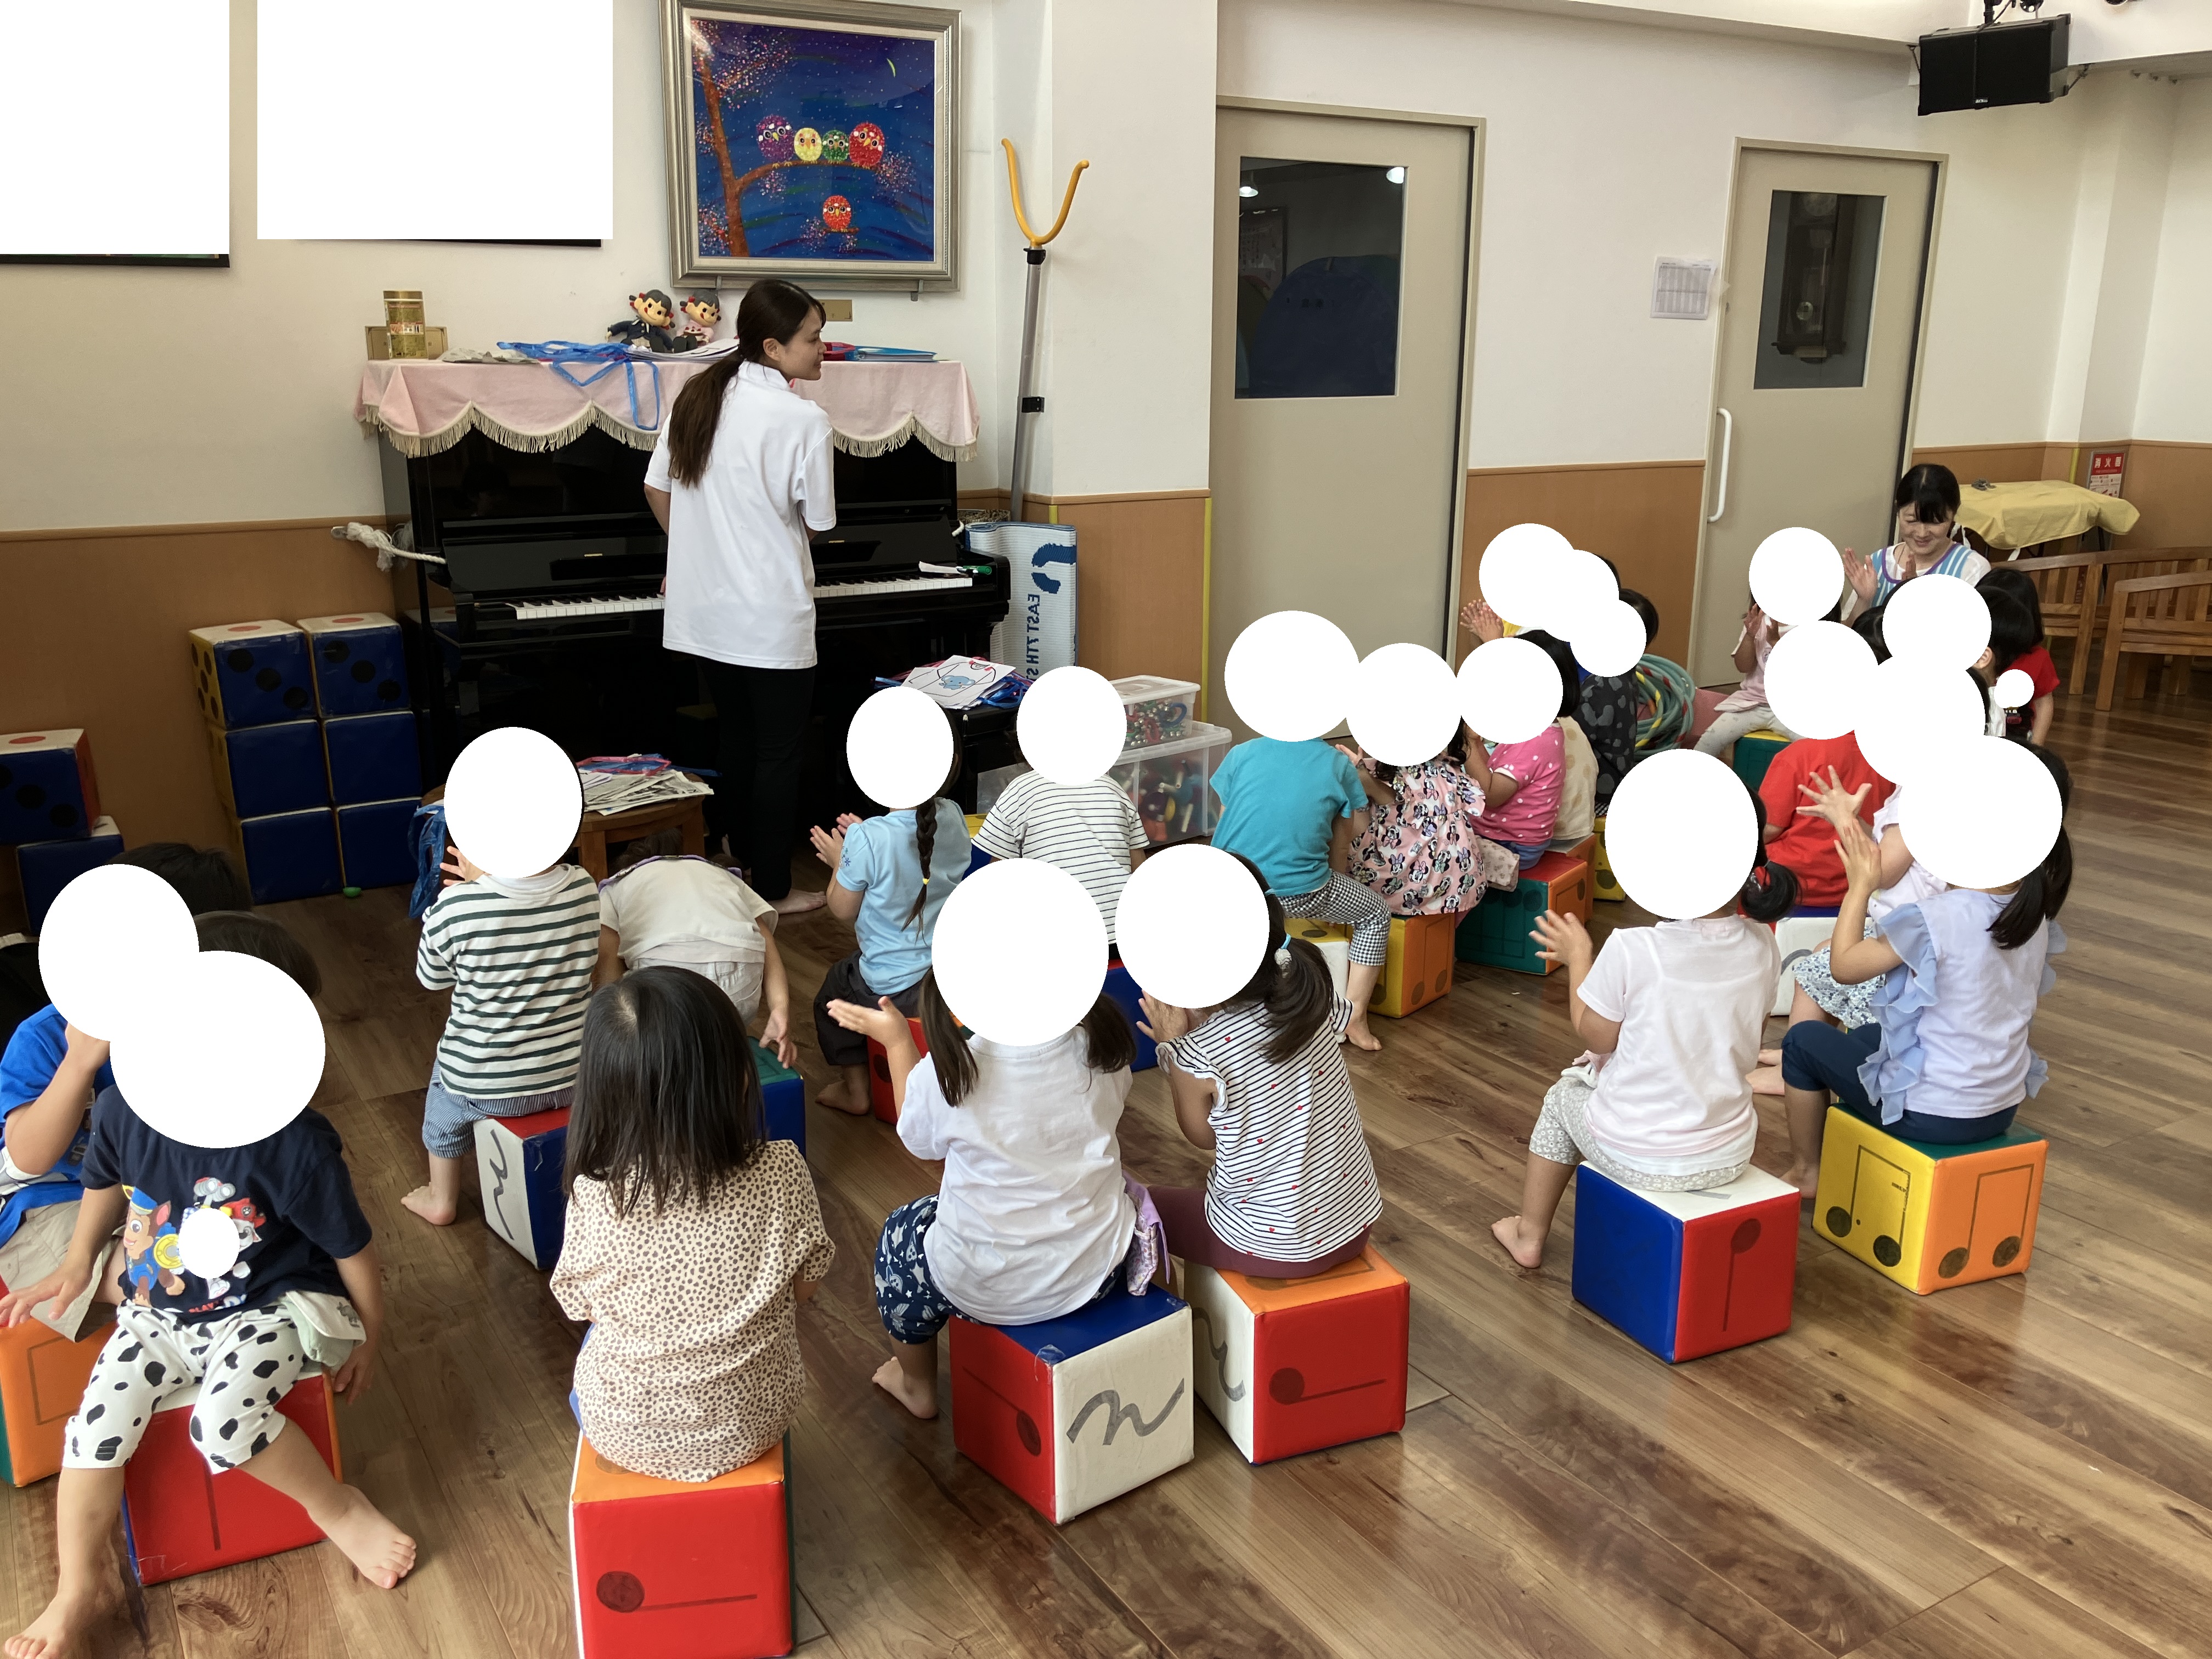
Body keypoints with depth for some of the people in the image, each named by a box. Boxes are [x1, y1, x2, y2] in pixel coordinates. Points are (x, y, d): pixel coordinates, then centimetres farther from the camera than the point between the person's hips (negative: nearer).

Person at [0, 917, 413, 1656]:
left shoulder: (294, 1142, -26)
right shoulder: (124, 1107, -12)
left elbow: (351, 1247, -12)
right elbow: (107, 1181, 15)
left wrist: (369, 1338, -1)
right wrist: (78, 1264, 19)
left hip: (272, 1309, -5)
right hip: (159, 1312, 5)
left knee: (224, 1418, -28)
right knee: (96, 1424, -7)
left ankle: (338, 1508, -1)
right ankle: (77, 1592, 18)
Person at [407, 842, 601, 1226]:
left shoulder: (456, 908, -25)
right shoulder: (584, 887, -15)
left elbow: (431, 978, -4)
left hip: (485, 1086, -3)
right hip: (575, 1077, 3)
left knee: (443, 1099, 33)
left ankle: (441, 1200, 53)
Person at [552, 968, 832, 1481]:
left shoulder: (594, 1195, -25)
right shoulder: (781, 1175, -25)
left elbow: (579, 1306, -7)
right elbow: (805, 1285, -8)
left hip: (624, 1434, 0)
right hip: (750, 1425, 0)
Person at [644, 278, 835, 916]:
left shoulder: (696, 398, 3)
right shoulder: (803, 420, -16)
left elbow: (657, 491, 9)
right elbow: (818, 521, -8)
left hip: (707, 613, 7)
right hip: (773, 618, -7)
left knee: (738, 739, 20)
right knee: (779, 754, 5)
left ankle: (739, 858, 32)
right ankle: (772, 889, 13)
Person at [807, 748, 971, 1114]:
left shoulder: (867, 840, -26)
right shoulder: (955, 817, -8)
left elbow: (844, 911, -9)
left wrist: (839, 862, 7)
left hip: (894, 991, -6)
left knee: (833, 988, 27)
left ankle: (855, 1091, 37)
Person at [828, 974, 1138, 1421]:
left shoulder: (948, 1072, -25)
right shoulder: (1102, 1049, -17)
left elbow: (919, 1140, -1)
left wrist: (896, 1041, 8)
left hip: (990, 1292, -3)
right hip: (1099, 1271, 4)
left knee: (901, 1234, 27)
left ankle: (917, 1386, 49)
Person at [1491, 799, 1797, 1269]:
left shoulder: (1632, 951, -26)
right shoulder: (1761, 946, -11)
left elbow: (1597, 1037, -11)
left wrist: (1578, 959, 1)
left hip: (1638, 1159, -4)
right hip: (1731, 1157, 4)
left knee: (1563, 1096, 27)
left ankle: (1529, 1234, 41)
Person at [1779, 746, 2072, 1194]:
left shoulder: (1935, 918, -27)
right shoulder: (2036, 914, -5)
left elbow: (1843, 966, -14)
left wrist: (1860, 885, -5)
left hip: (1929, 1115, -7)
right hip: (2003, 1108, 7)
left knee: (1804, 1041, 14)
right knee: (1866, 1038, 30)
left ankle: (1807, 1171, 26)